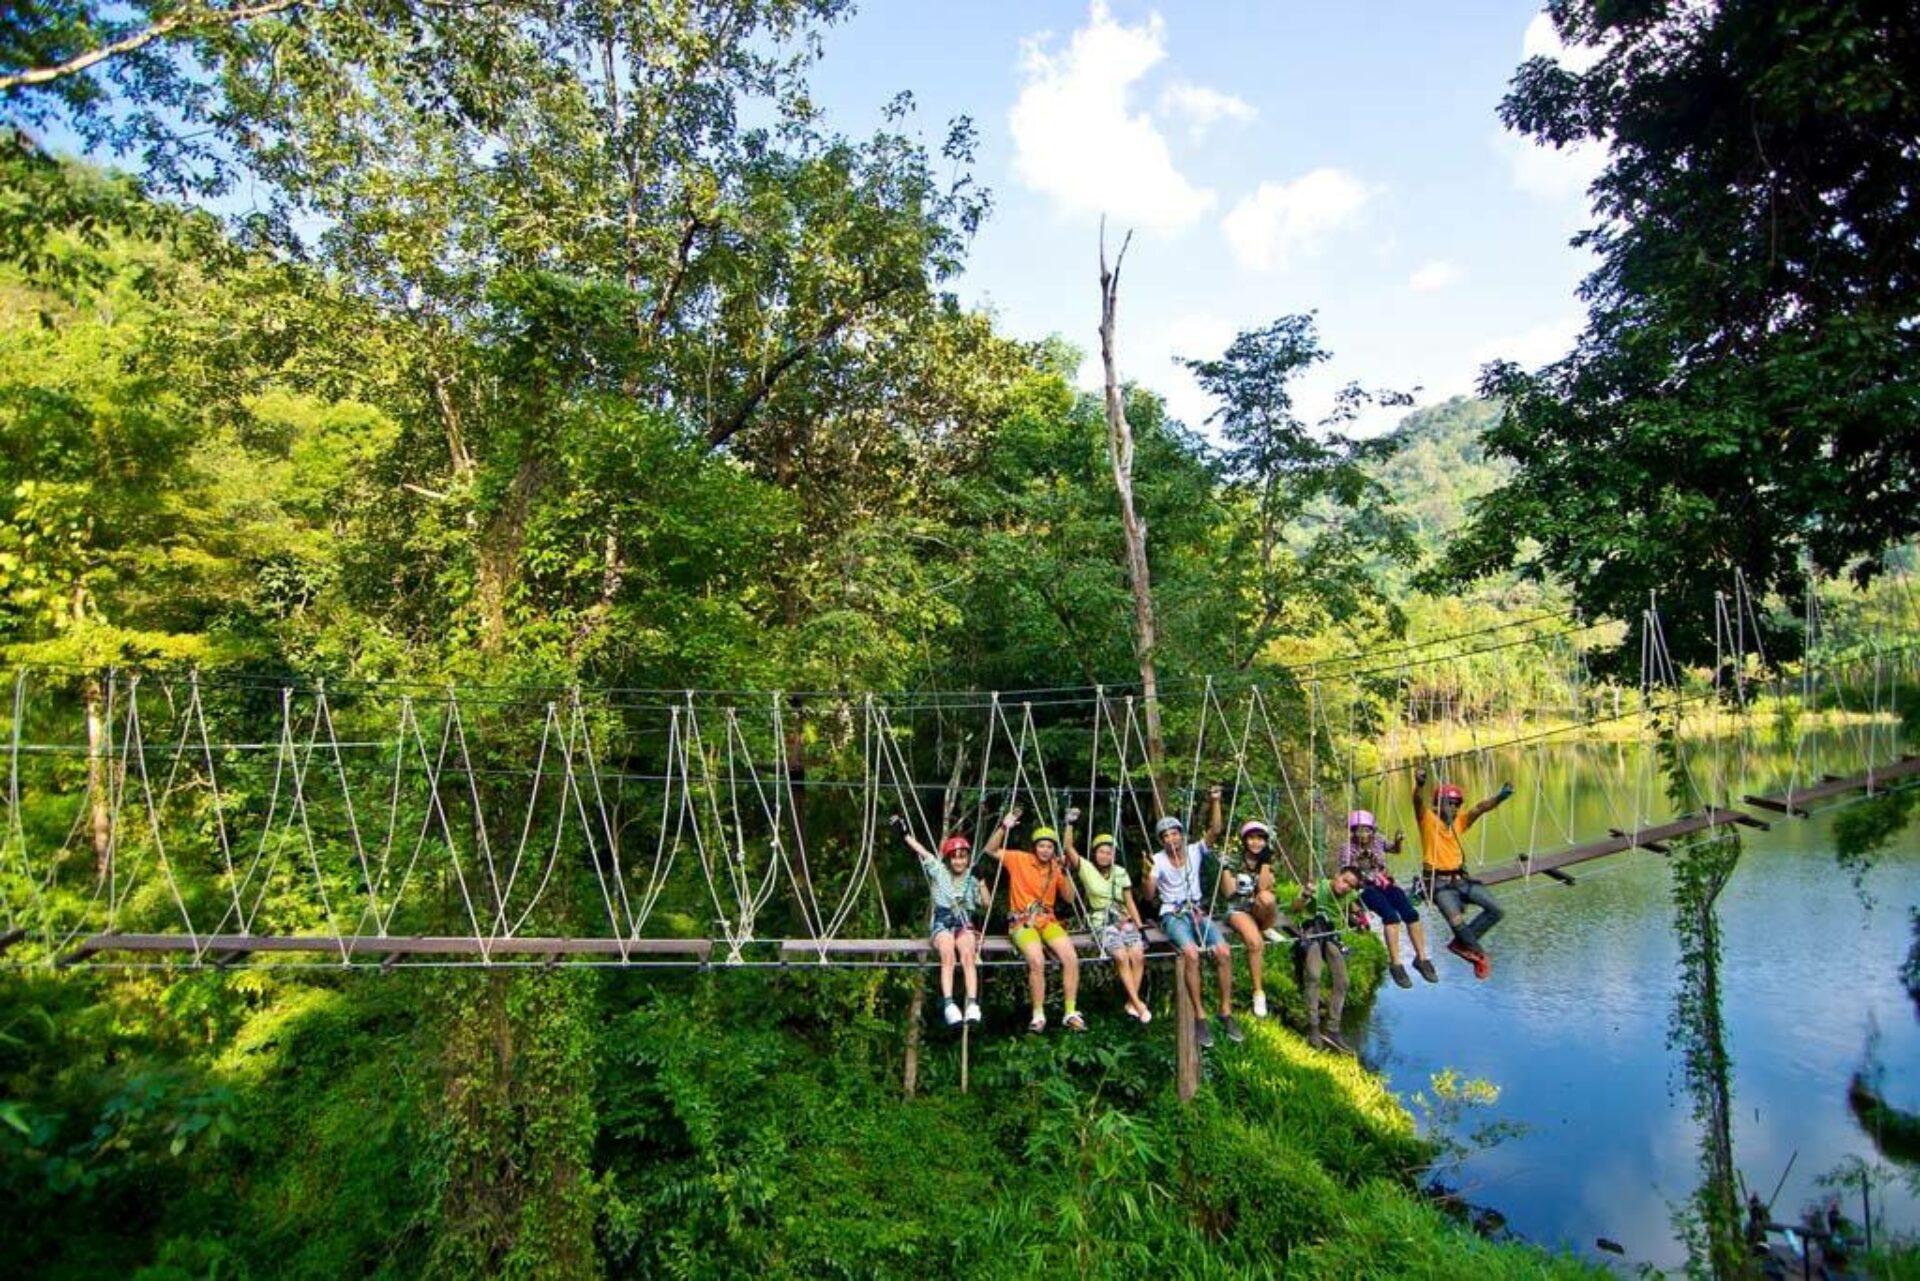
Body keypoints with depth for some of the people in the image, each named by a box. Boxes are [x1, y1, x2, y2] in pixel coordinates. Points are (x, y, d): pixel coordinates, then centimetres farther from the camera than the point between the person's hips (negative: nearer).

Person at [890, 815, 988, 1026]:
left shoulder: (971, 879, 12)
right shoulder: (939, 872, 10)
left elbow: (987, 904, 4)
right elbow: (922, 851, 2)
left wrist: (981, 880, -4)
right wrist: (904, 833, -5)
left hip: (965, 923, 1)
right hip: (942, 923, -1)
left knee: (967, 954, -32)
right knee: (948, 953, -33)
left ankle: (972, 1004, -41)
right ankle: (949, 1004, -41)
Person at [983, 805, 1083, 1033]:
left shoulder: (1055, 868, 10)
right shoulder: (1020, 859, 0)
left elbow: (1069, 898, 7)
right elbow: (990, 851, -7)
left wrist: (1066, 873, -7)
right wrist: (1004, 827, -20)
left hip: (1048, 920, 4)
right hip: (1022, 922, -4)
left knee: (1071, 958, -20)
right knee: (1037, 961, -30)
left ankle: (1071, 1013, -8)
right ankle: (1038, 1015, -14)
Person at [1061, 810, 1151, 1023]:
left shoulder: (1121, 872, 8)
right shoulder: (1086, 868, 0)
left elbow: (1130, 902, 9)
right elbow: (1069, 848, -13)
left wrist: (1140, 927, 2)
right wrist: (1070, 823, -20)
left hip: (1124, 921, 3)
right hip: (1102, 924, -3)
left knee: (1137, 955, -23)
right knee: (1121, 956, -27)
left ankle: (1131, 1002, -12)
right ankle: (1138, 1003, -19)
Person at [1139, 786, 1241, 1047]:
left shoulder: (1195, 851, 4)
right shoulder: (1158, 859, -3)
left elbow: (1215, 830, -10)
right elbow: (1149, 895, -10)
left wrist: (1214, 802, -22)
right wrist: (1147, 874, -29)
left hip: (1198, 912, 3)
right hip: (1173, 915, -3)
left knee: (1223, 951, -23)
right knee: (1191, 952, -32)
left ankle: (1226, 1013, -11)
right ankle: (1200, 1016, -23)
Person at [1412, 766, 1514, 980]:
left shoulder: (1459, 822, 10)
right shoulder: (1428, 819, -4)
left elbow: (1481, 808, -6)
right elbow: (1418, 802, -26)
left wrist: (1500, 797, -26)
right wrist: (1420, 784, -48)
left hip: (1460, 879, 6)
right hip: (1438, 882, -6)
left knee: (1496, 910, -3)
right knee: (1456, 920, -24)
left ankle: (1463, 943, 10)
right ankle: (1480, 954, 5)